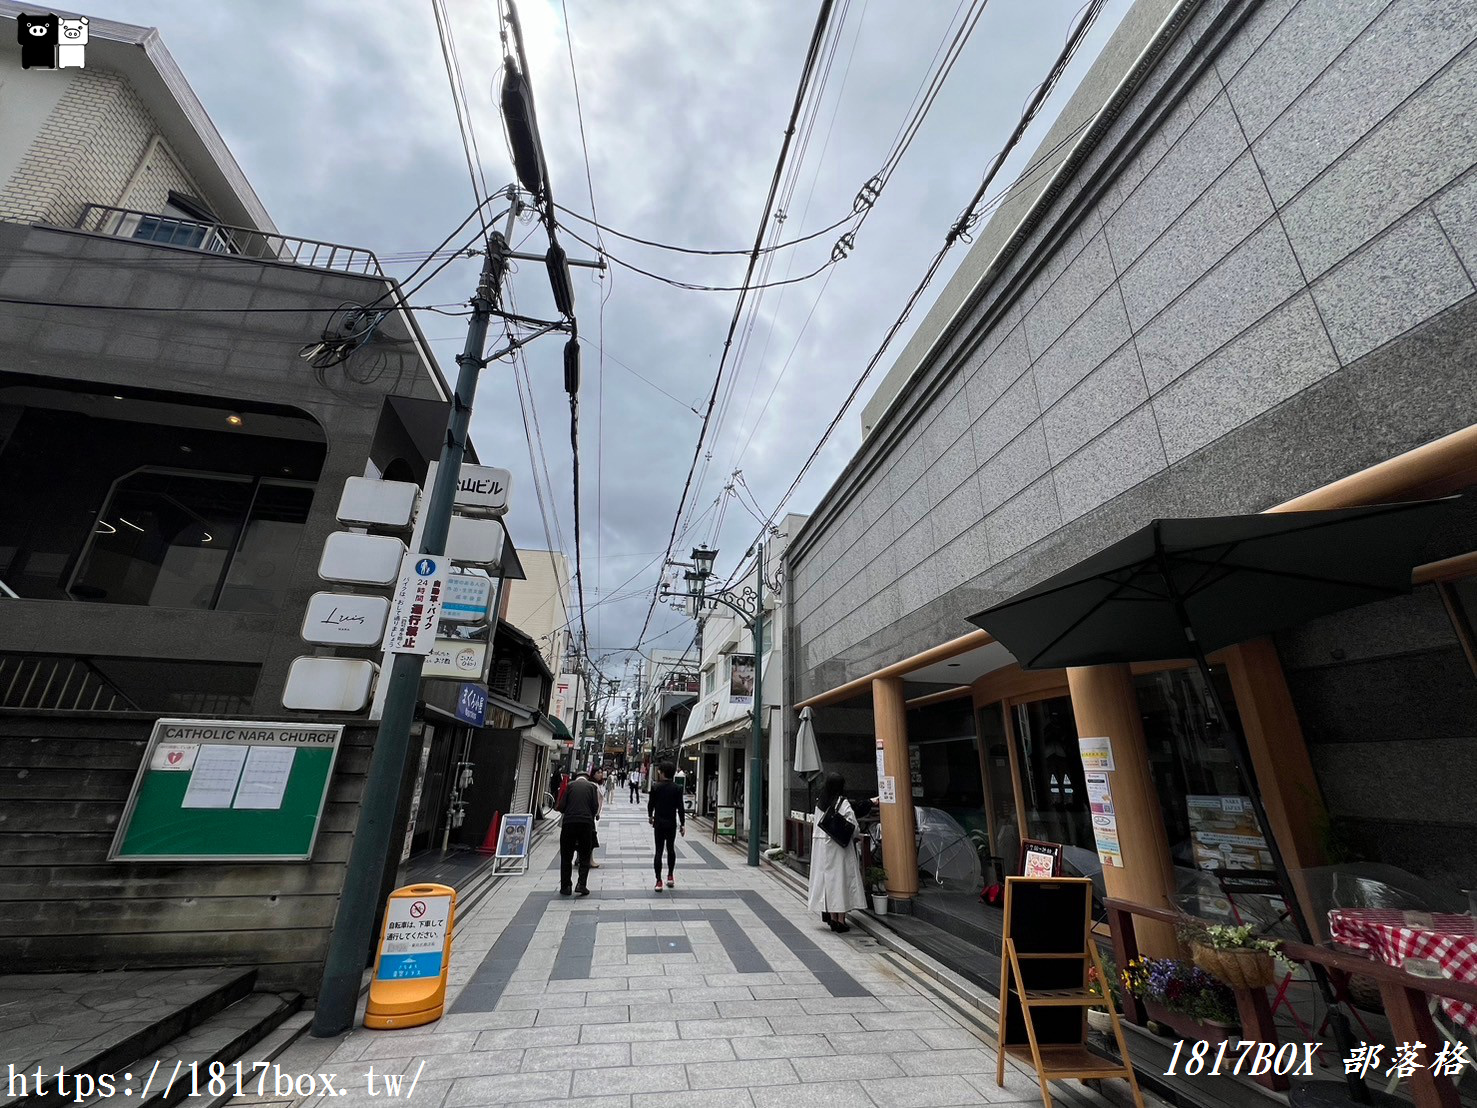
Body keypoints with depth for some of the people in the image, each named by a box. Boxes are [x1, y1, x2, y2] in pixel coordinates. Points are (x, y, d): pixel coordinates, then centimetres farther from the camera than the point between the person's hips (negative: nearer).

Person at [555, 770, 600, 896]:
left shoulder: (570, 785, 8)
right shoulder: (592, 786, 8)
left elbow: (561, 806, 2)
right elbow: (595, 807, 1)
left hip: (569, 823, 0)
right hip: (586, 823, 0)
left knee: (566, 857, 13)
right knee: (584, 857, 11)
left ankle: (565, 887, 15)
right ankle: (581, 885, 1)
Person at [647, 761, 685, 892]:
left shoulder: (655, 787, -10)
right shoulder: (677, 788, -9)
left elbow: (650, 804, 0)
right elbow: (680, 807, -8)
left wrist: (650, 816, 19)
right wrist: (682, 824, -1)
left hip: (659, 822, -1)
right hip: (672, 823, 1)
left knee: (659, 851, 5)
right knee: (671, 848, 19)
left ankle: (659, 881, 4)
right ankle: (670, 876, 24)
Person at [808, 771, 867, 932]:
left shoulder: (819, 803, 5)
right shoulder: (843, 803, -12)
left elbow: (817, 824, 11)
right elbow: (853, 826, -12)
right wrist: (857, 829, 10)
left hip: (821, 844, 5)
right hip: (839, 847, -5)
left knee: (827, 878, 10)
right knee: (841, 878, 3)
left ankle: (832, 918, 17)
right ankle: (841, 920, 6)